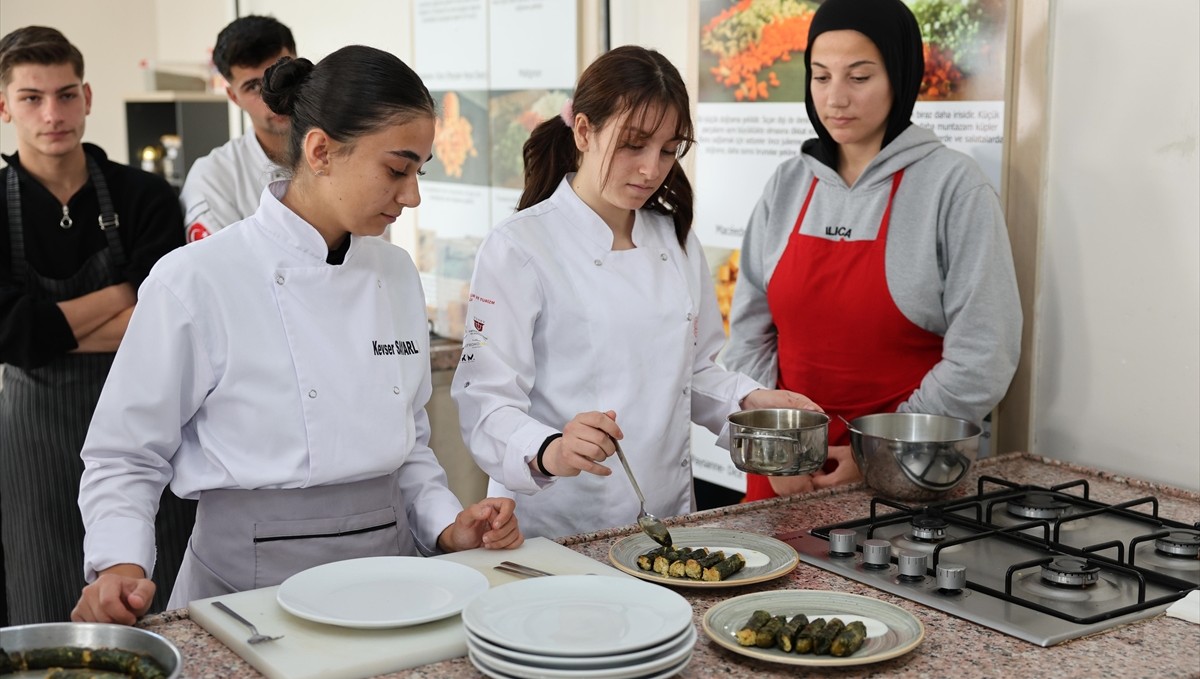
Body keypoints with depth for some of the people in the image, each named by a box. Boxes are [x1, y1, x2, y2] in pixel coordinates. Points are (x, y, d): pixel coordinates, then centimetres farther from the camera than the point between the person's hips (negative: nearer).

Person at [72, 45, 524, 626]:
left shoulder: (396, 273, 7)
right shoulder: (196, 280, -10)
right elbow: (125, 457, -3)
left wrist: (447, 526, 2)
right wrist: (121, 568, -18)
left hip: (386, 565, 5)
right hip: (252, 580, -4)